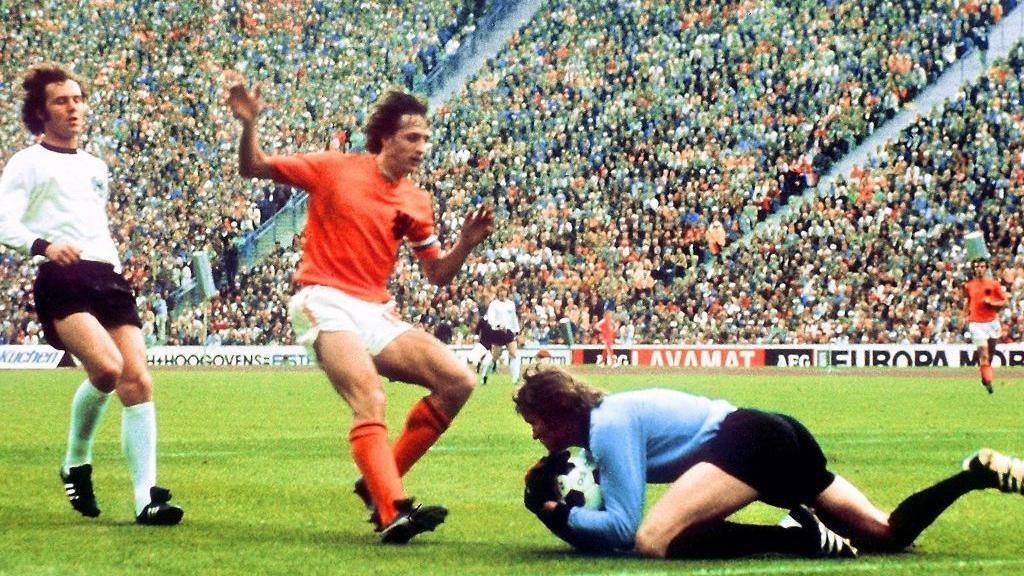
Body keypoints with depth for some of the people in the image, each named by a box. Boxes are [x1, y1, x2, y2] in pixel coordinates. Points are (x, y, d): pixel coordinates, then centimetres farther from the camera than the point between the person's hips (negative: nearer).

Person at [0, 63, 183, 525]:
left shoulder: (96, 168, 27)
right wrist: (43, 245, -23)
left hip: (108, 276, 7)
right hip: (61, 280, -7)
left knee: (138, 380, -10)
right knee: (107, 367, -28)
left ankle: (146, 499, -11)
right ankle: (76, 463, -3)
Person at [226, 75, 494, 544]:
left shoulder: (416, 203, 12)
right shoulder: (336, 169, 1)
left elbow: (437, 274, 16)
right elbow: (253, 168, 6)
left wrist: (465, 244, -3)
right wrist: (248, 126, -13)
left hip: (377, 313, 6)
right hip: (326, 304, -6)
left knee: (459, 382, -7)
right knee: (370, 399, -28)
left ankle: (379, 482, 0)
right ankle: (392, 512, -39)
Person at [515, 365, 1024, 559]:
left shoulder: (607, 429, -8)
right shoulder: (607, 414, 19)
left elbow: (623, 527, -15)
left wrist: (557, 514, -9)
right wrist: (560, 510, 5)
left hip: (748, 441, -10)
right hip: (781, 435, 10)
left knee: (654, 541, -26)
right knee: (887, 532, 15)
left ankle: (799, 536, -24)